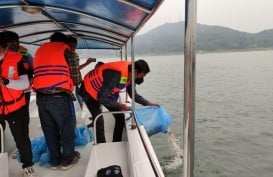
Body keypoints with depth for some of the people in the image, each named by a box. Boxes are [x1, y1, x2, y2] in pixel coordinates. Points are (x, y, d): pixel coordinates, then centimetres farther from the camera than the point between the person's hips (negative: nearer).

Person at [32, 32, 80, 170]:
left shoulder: (40, 50, 19)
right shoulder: (65, 49, 3)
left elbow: (38, 72, 13)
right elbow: (75, 76, -2)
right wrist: (75, 82, 18)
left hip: (41, 97, 6)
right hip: (60, 96, -5)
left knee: (49, 130, 16)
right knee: (67, 127, 11)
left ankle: (55, 160, 29)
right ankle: (68, 159, 23)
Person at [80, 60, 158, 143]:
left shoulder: (130, 74, -13)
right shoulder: (117, 74, -40)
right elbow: (101, 98, -36)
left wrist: (147, 103, -2)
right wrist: (119, 105, -29)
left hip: (105, 92, 8)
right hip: (89, 91, -8)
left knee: (120, 117, 4)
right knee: (99, 121, -18)